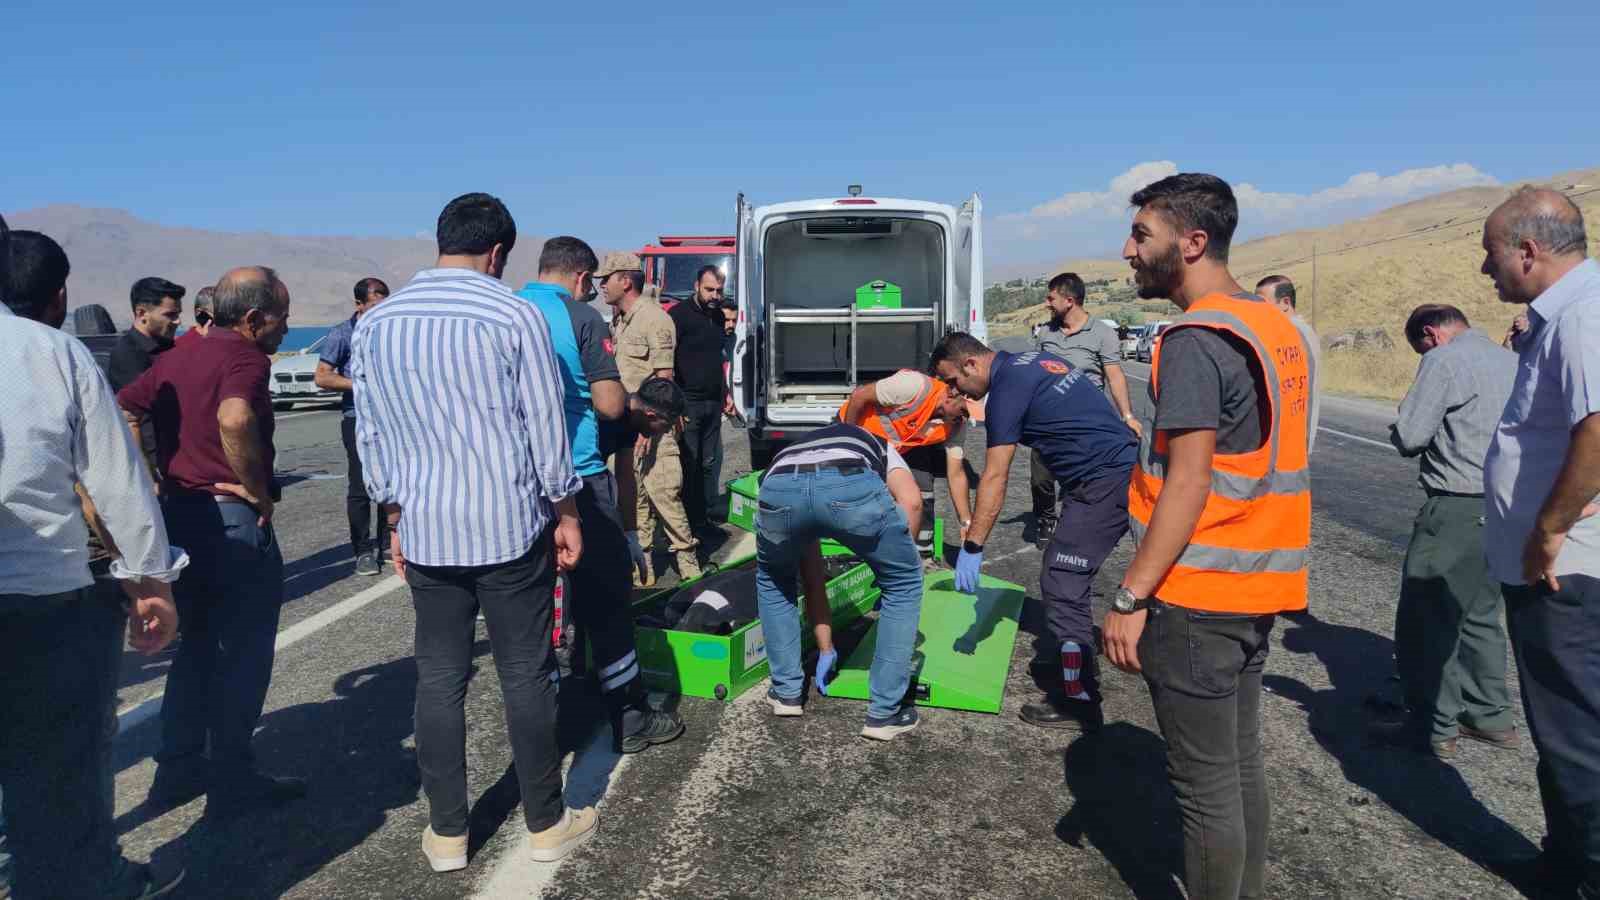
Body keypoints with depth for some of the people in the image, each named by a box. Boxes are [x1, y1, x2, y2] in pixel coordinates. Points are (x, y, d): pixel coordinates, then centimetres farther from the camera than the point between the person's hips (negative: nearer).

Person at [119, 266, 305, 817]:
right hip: (233, 520, -8)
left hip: (177, 516, 8)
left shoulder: (174, 360, 11)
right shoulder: (245, 358, -15)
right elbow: (234, 418, -34)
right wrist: (258, 489, -22)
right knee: (244, 652, 5)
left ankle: (178, 769, 28)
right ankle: (233, 780, 15)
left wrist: (153, 481, 8)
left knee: (198, 644, 21)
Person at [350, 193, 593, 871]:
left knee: (438, 679, 12)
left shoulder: (375, 324, 5)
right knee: (525, 676, 7)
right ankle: (546, 825, 20)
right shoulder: (513, 316, -8)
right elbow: (545, 427, -7)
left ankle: (447, 833, 21)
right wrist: (566, 515, 3)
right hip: (509, 525, -3)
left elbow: (371, 436, 10)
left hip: (425, 532, 4)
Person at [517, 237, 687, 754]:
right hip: (576, 479, -5)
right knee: (604, 602, 4)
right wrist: (637, 405, 10)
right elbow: (609, 405, -13)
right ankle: (630, 720, 12)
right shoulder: (580, 317, -8)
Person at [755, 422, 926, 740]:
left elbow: (812, 580, 47)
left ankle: (787, 691, 38)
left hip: (777, 489, 3)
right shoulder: (877, 444, 42)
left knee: (773, 580, 37)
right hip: (852, 485, -3)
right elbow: (911, 500, 16)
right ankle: (883, 713, 26)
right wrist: (897, 555, 28)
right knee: (904, 583, 24)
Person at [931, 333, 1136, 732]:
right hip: (1121, 469, 10)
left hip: (1103, 482, -10)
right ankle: (1071, 645, 39)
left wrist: (971, 548, -14)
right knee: (1066, 571, 22)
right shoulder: (1033, 361, 14)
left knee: (1062, 583, -7)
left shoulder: (1007, 387, -14)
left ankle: (1080, 702, -4)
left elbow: (994, 479, -17)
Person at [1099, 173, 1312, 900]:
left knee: (1204, 781, 3)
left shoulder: (1195, 339, -17)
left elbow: (1189, 482, -22)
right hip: (1257, 583, 9)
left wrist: (1130, 596, -18)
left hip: (1197, 592, -9)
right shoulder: (1277, 329, 10)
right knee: (1241, 760, 18)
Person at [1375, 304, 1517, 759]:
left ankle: (1435, 726, 5)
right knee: (1479, 613, 19)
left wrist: (1400, 429, 7)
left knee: (1427, 618, -1)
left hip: (1457, 509, -9)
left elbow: (1409, 437, -15)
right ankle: (1490, 715, 26)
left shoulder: (1444, 361, -11)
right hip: (1504, 505, 9)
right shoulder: (1512, 361, 14)